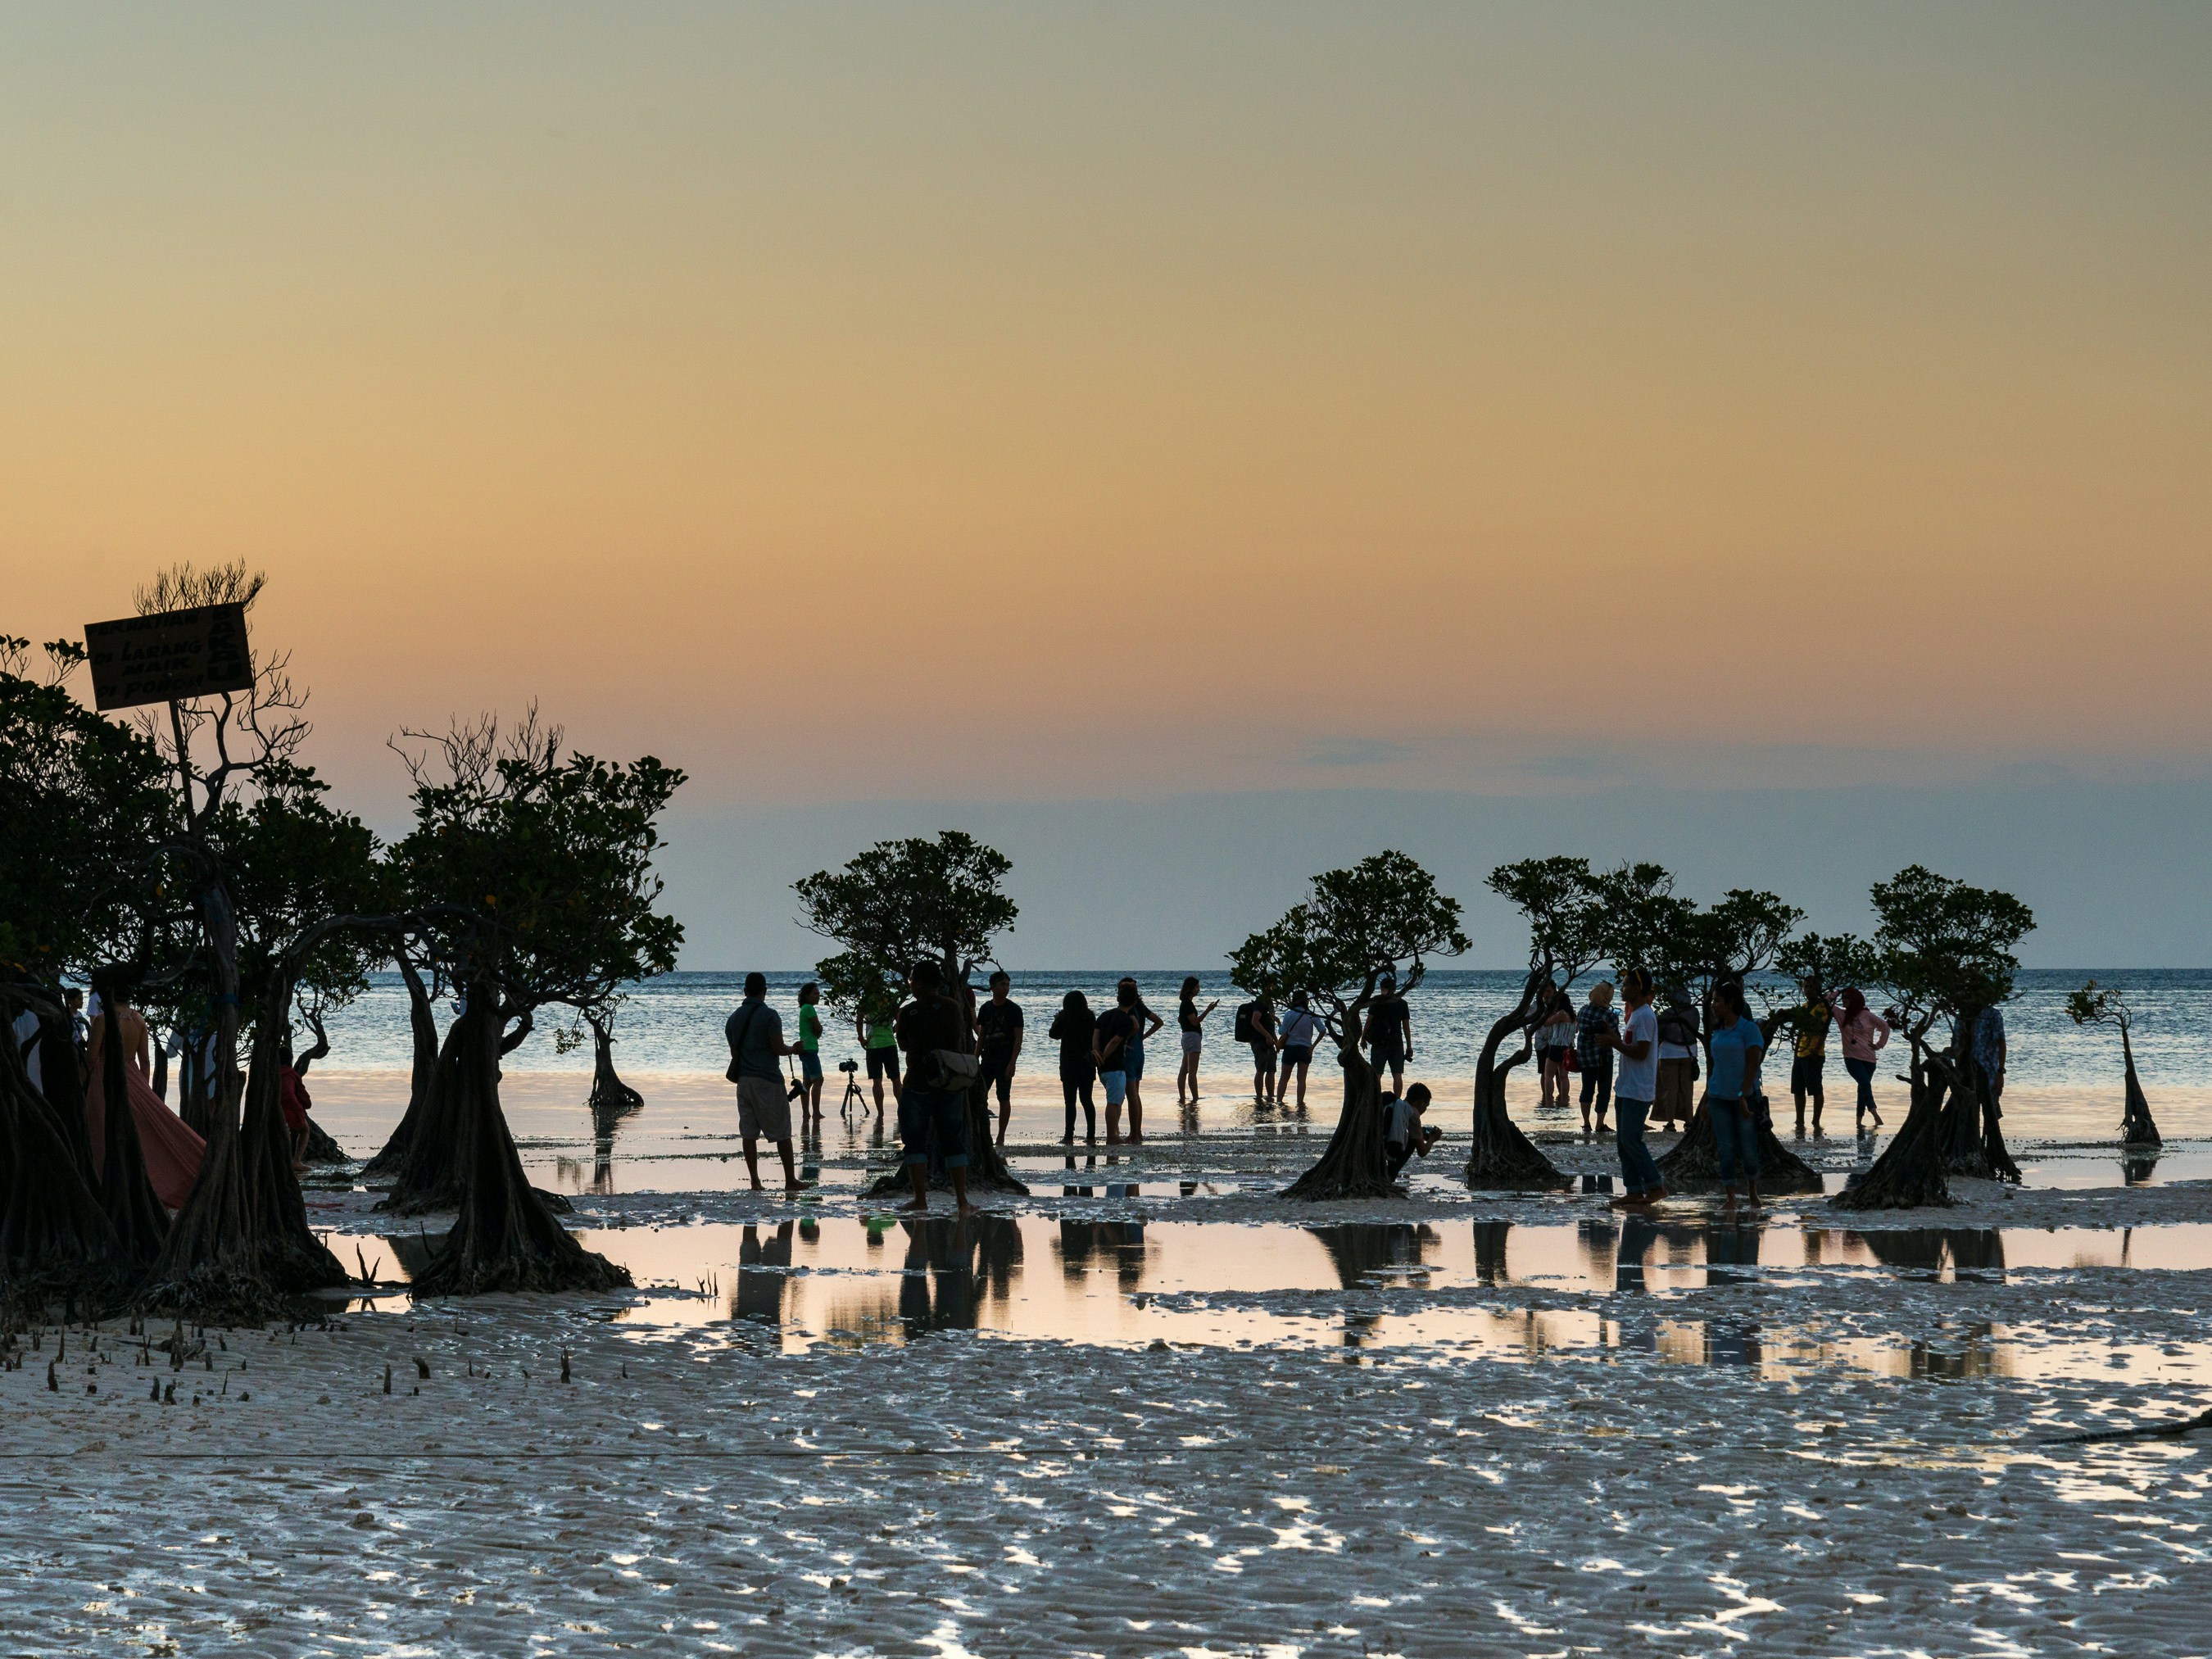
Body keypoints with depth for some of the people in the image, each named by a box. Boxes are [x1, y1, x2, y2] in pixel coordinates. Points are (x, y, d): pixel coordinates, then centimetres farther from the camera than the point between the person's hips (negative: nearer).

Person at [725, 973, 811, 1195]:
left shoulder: (734, 1018, 8)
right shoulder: (769, 1015, -11)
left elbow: (733, 1051, 14)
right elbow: (778, 1048, -13)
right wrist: (793, 1049, 6)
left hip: (743, 1080, 5)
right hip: (768, 1081, -5)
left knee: (749, 1133, 6)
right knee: (782, 1133, 2)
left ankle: (755, 1181, 4)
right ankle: (791, 1181, 4)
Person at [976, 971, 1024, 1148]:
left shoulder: (1013, 1009, -5)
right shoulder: (986, 1008, 9)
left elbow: (1018, 1037, -8)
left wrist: (1012, 1063, -15)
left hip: (1004, 1060, -5)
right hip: (988, 1059, 5)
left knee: (1004, 1098, -3)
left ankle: (1001, 1137, 3)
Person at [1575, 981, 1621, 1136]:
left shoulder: (1584, 1009, -2)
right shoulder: (1609, 1015, -18)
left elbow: (1577, 1026, 12)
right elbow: (1616, 1039, -18)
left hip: (1584, 1056, 5)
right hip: (1603, 1056, -5)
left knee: (1587, 1089, 15)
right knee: (1604, 1090, 5)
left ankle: (1586, 1124, 14)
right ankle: (1600, 1125, 3)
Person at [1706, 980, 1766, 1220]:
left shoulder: (1748, 1028, -8)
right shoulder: (1718, 1031, 10)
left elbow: (1753, 1064, -12)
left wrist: (1744, 1096, -19)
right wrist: (1707, 1098, 13)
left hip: (1744, 1096, -5)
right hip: (1719, 1097, 5)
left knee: (1748, 1148, 2)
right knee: (1726, 1150, 2)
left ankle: (1752, 1190, 24)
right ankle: (1731, 1199, 5)